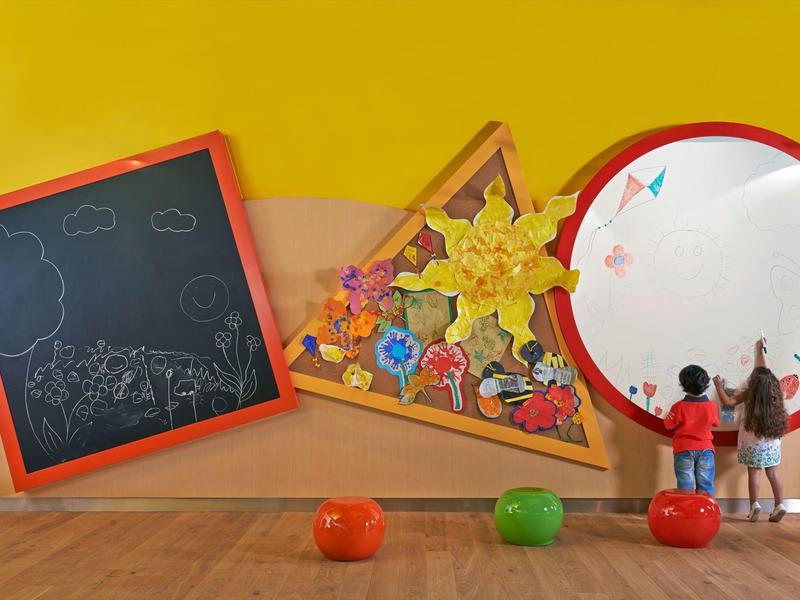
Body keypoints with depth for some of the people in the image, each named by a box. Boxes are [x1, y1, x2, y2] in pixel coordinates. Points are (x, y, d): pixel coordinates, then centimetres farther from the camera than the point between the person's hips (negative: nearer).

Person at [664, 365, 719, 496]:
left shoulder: (679, 407, -16)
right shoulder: (711, 406, -8)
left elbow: (669, 425, -4)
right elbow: (716, 423, 9)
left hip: (684, 450, -2)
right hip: (706, 450, 2)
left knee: (685, 489, 4)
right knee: (705, 487, 9)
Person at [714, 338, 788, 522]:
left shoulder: (748, 394, -10)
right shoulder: (772, 390, 1)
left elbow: (727, 401, -13)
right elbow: (763, 370, 15)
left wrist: (719, 385, -1)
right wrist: (760, 350, 27)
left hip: (753, 441, -4)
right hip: (772, 442, 4)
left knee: (754, 472, 2)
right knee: (773, 473, 8)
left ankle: (755, 504, -5)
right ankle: (779, 505, 4)